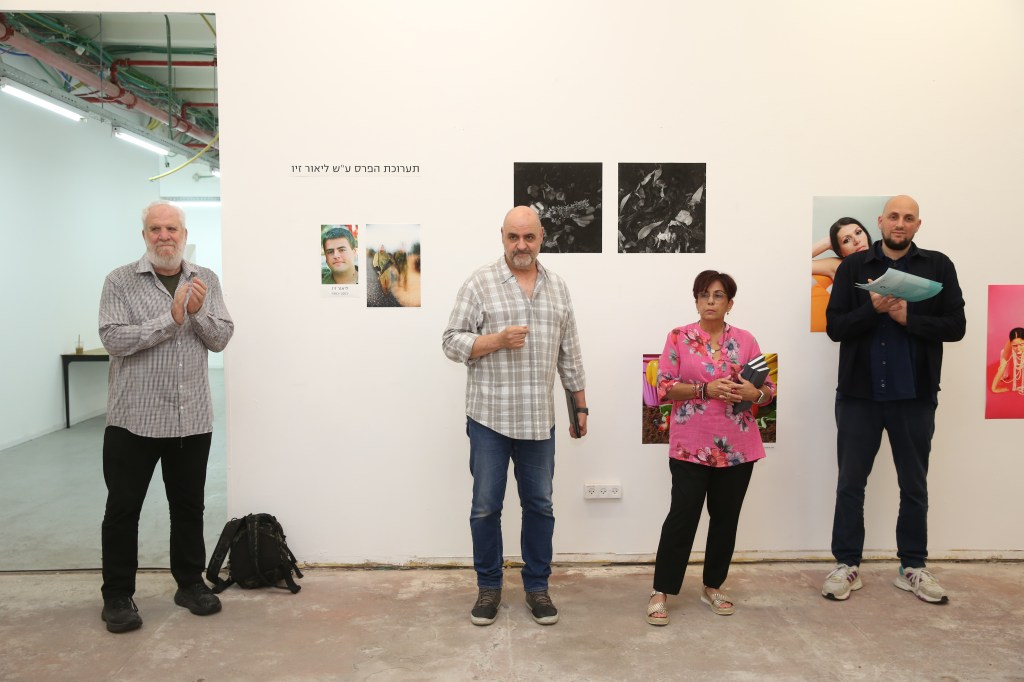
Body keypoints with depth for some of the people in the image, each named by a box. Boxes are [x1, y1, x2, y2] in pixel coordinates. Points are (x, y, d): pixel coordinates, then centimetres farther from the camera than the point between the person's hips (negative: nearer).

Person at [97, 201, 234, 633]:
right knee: (123, 508, 6)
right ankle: (117, 596, 20)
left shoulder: (206, 280, 7)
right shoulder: (120, 281, -3)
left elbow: (221, 339, 1)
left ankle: (190, 583, 27)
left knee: (189, 505, 13)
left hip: (192, 417, 3)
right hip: (134, 418, -3)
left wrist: (198, 312, -17)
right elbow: (114, 339, -14)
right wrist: (171, 317, -20)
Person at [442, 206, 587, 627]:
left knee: (539, 505, 11)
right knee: (486, 506, 7)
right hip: (489, 418, -3)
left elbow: (569, 354, 13)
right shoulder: (480, 284, -4)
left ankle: (537, 586, 26)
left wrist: (580, 406, 13)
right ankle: (488, 586, 24)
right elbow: (451, 341, -5)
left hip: (539, 420, 3)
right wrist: (497, 340, -19)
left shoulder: (558, 288, 10)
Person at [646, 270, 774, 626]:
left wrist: (754, 394, -15)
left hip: (736, 446, 3)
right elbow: (664, 387, -7)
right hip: (691, 445, -3)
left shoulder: (745, 340, 6)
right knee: (682, 516, -3)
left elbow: (769, 390, 8)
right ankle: (661, 592, 7)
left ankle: (712, 587, 27)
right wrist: (705, 389, -19)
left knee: (726, 517, 11)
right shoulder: (679, 337, -1)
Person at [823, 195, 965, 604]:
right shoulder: (853, 267, 3)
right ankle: (847, 565, 19)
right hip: (859, 393, 0)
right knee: (850, 483, 7)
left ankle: (913, 568, 26)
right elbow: (835, 326, -3)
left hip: (915, 395, 0)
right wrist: (872, 309, -19)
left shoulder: (938, 267, 3)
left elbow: (955, 326, -3)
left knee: (914, 486, 12)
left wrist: (908, 318, -17)